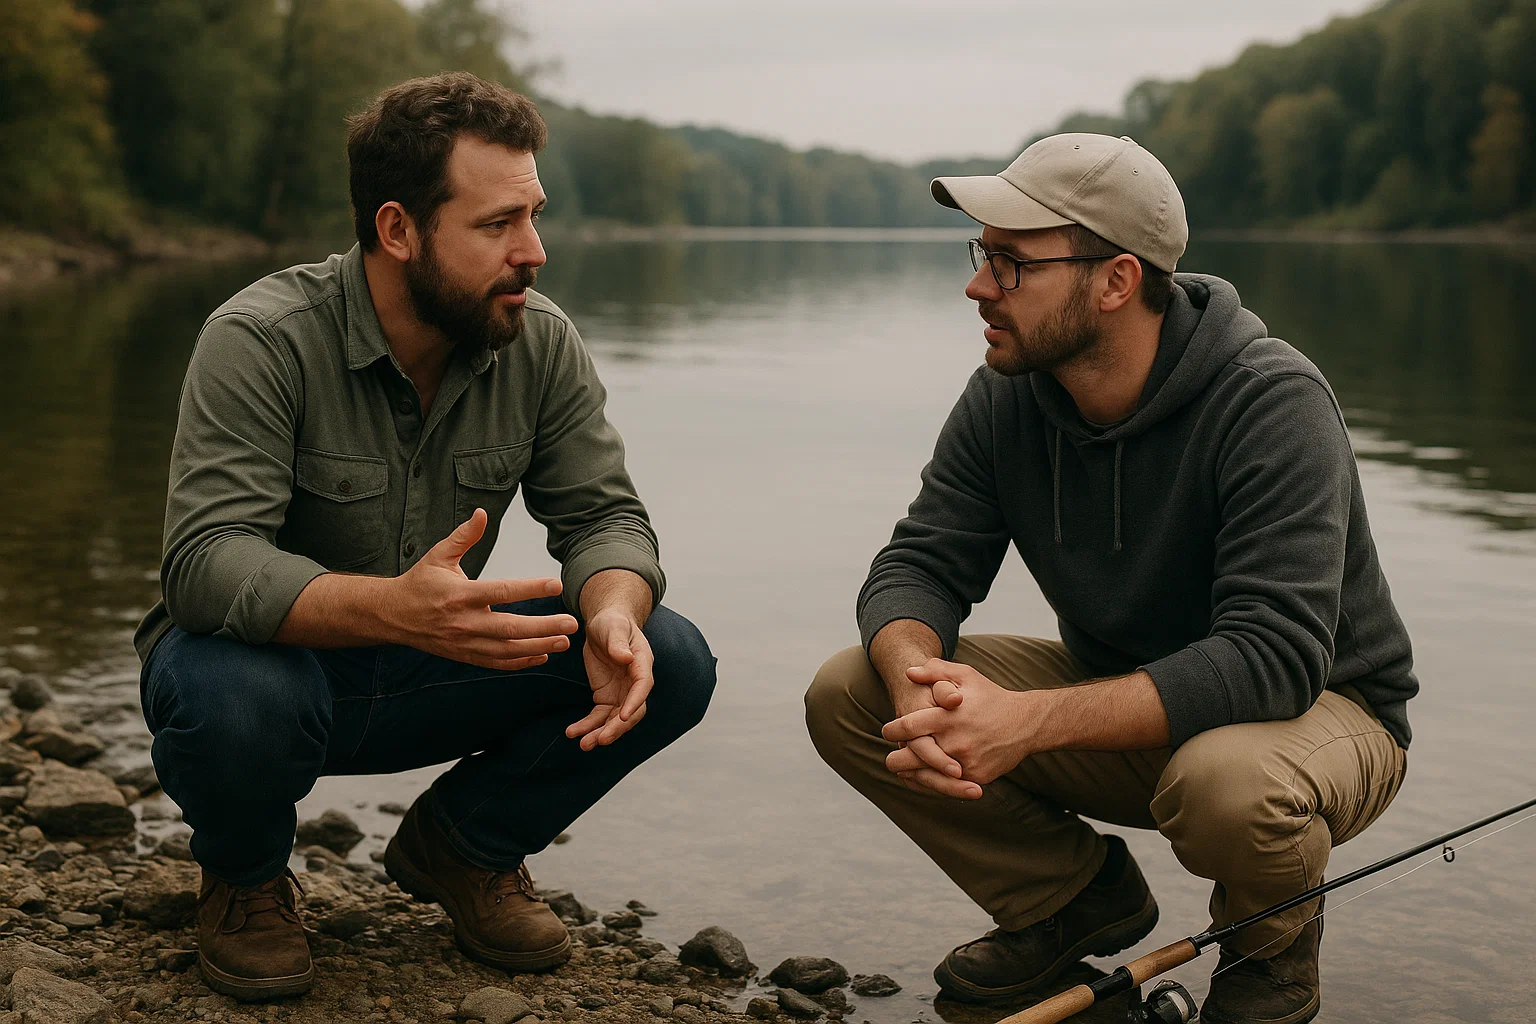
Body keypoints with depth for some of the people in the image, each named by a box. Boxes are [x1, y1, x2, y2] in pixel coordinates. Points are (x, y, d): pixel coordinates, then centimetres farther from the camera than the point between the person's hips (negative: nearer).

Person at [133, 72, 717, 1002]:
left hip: (431, 678, 4)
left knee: (670, 663, -16)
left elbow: (602, 513, -7)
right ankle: (247, 877, -1)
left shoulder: (543, 344, -7)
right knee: (231, 696, -40)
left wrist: (613, 612, -33)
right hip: (279, 657, -4)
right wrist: (391, 608, -51)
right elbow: (207, 559, -32)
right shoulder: (262, 341, -23)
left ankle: (462, 847, 10)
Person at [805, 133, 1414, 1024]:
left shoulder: (1273, 403, -27)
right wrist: (918, 681, -34)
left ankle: (1274, 944, -3)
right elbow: (919, 566, -8)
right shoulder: (1006, 399, -9)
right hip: (1118, 700, 5)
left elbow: (1276, 655, -35)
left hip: (1317, 708, -5)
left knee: (1225, 782, -42)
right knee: (848, 696, -12)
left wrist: (1029, 720, -43)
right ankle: (1079, 897, 9)